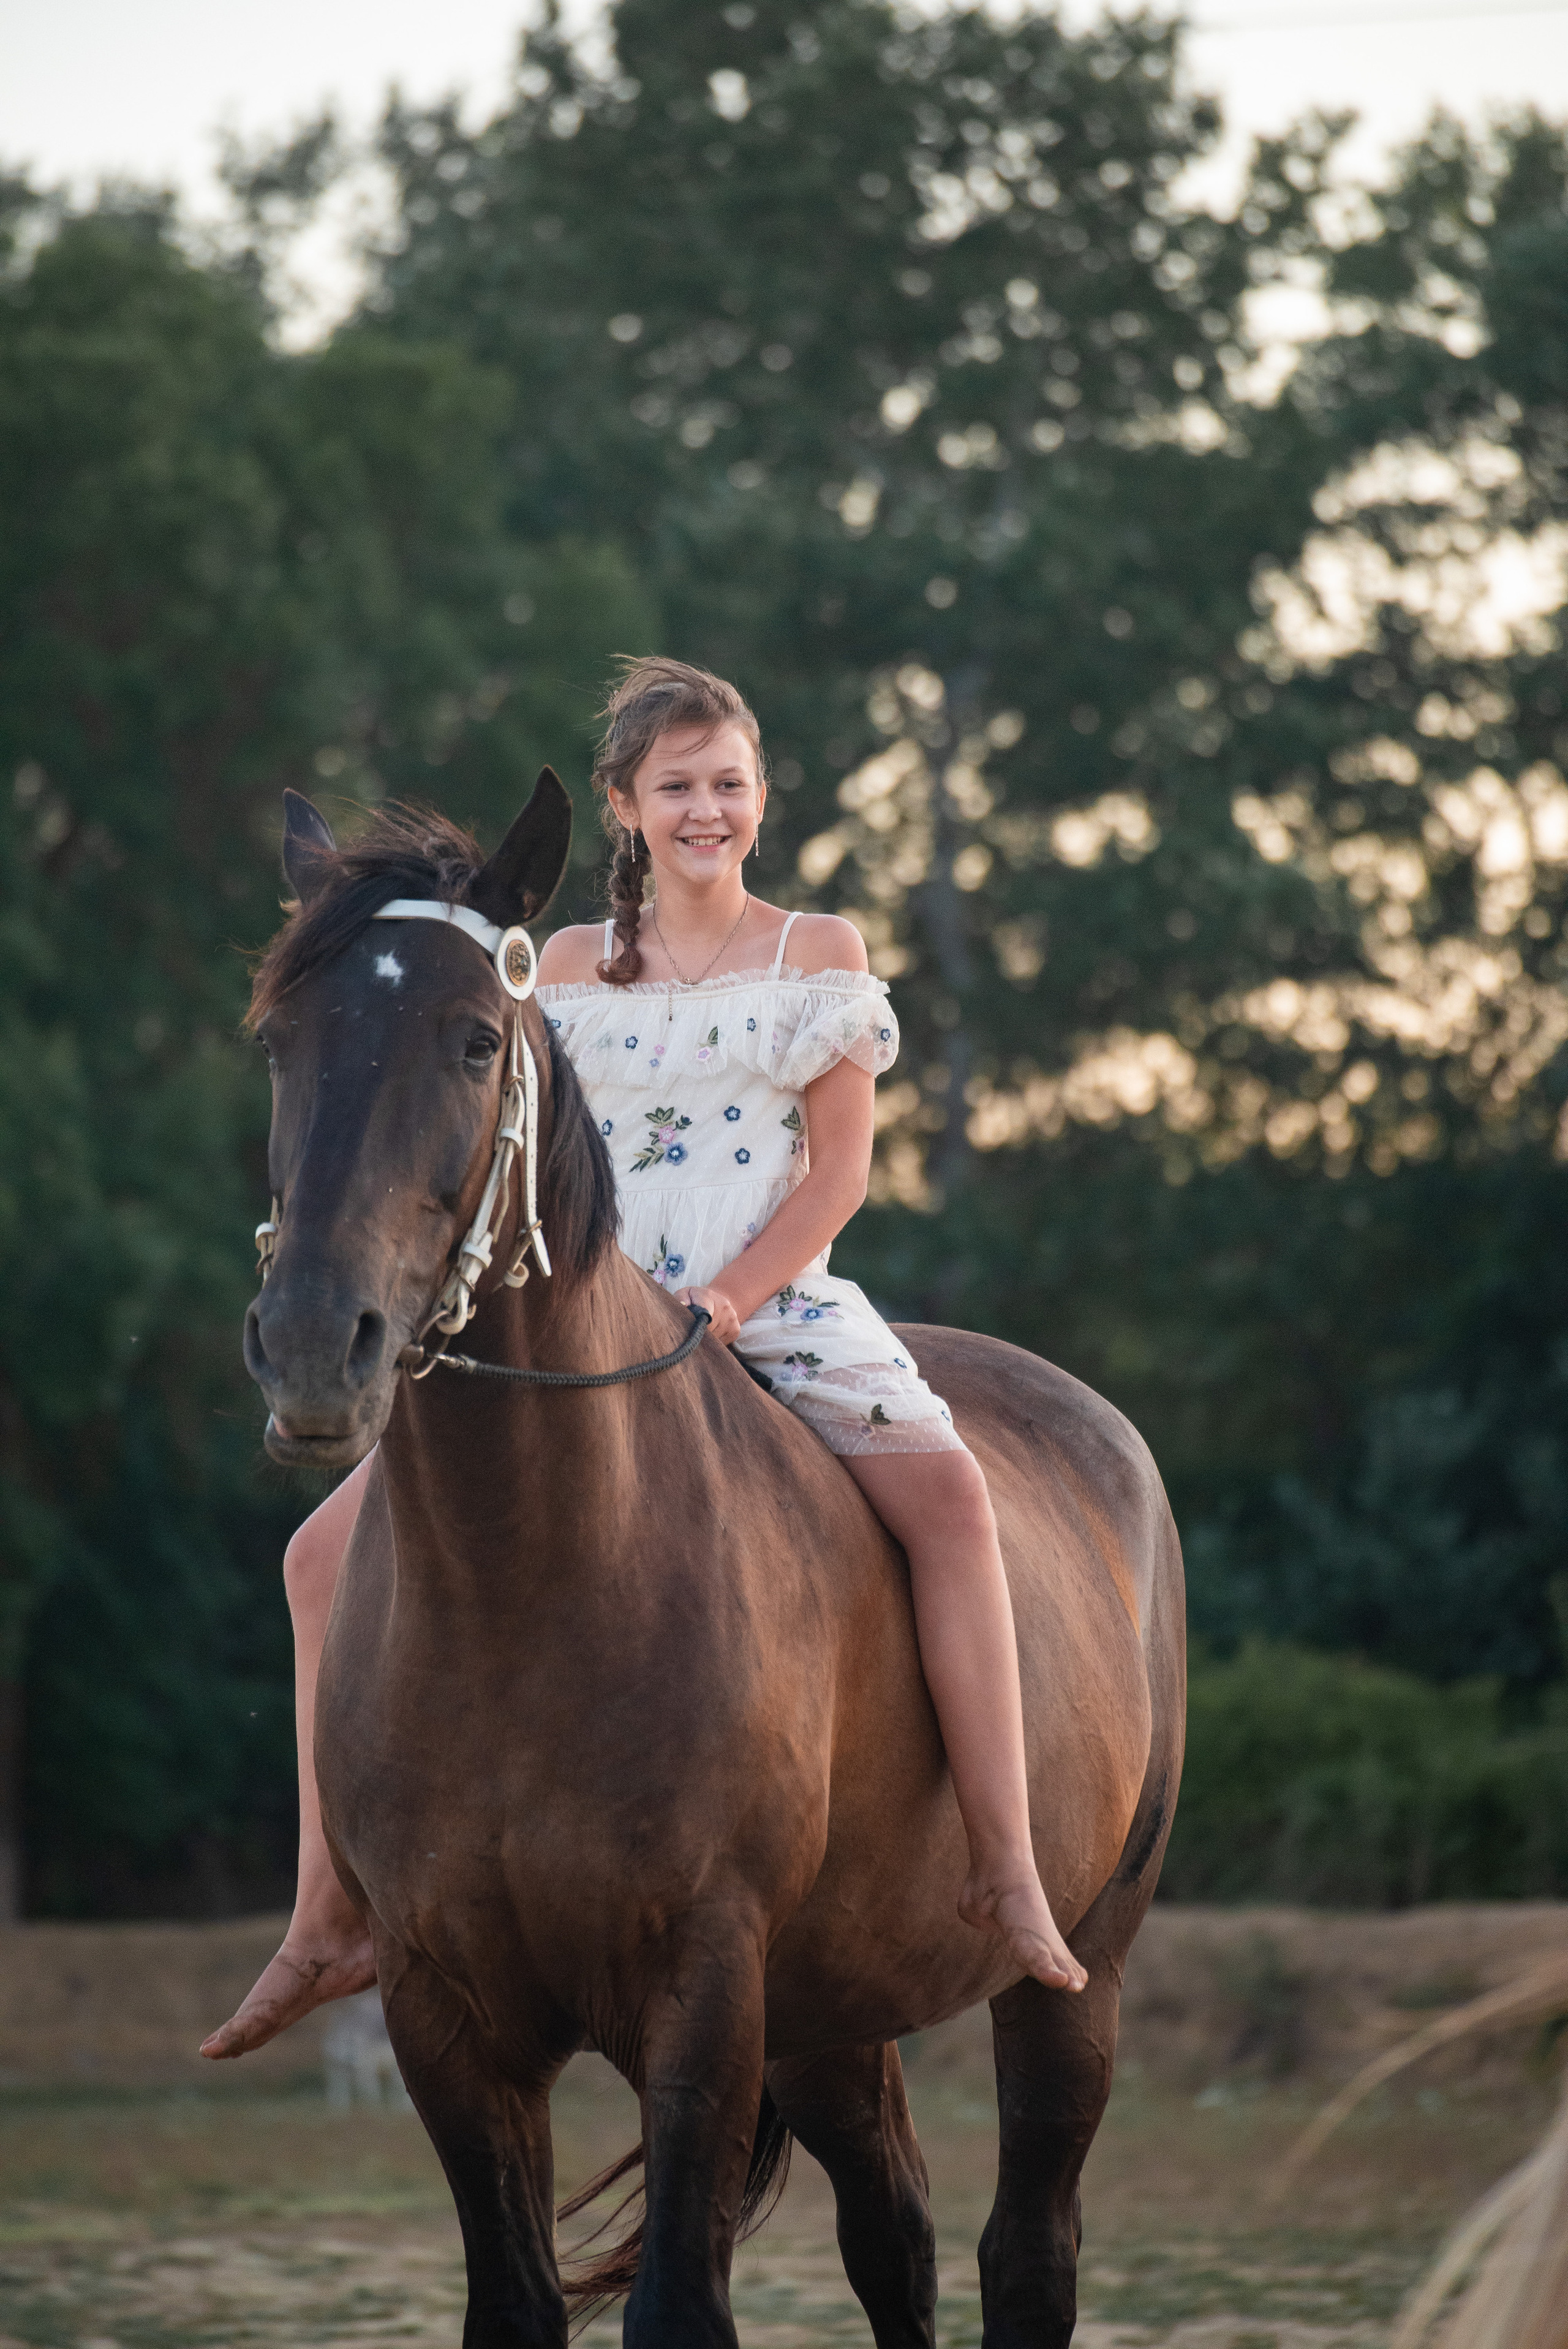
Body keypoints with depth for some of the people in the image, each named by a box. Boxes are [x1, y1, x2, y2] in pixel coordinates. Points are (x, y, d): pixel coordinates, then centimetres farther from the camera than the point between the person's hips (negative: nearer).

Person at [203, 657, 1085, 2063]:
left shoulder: (820, 954, 9)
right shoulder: (569, 969, 14)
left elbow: (839, 1171, 1)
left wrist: (726, 1300, -15)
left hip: (776, 1302, -2)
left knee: (948, 1491, -32)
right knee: (335, 1551, -10)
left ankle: (1006, 1870, -31)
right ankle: (331, 1918, -3)